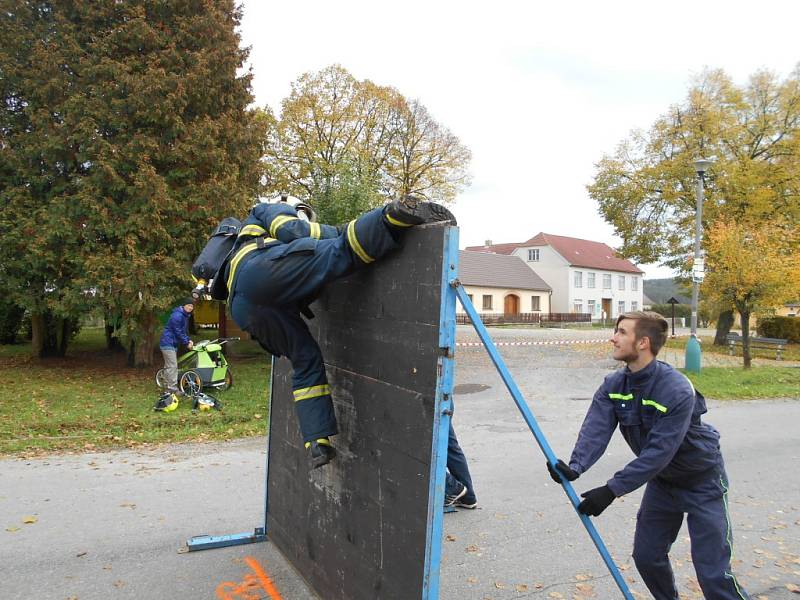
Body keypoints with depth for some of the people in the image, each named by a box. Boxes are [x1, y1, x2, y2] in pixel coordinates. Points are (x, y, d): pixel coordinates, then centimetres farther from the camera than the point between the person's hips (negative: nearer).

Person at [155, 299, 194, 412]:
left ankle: (169, 390, 20)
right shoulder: (177, 315, -20)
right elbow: (178, 332, -20)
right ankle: (172, 389, -10)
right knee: (172, 366, -12)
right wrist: (187, 343, -13)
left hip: (173, 344, 10)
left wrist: (188, 340, 4)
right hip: (168, 343, -10)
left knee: (170, 366, 14)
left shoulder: (185, 316, 12)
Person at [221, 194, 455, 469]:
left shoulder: (245, 240, 50)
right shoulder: (269, 210, 32)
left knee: (306, 360, 10)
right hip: (264, 271, -7)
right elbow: (290, 230, 7)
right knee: (344, 249, -20)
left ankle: (318, 443, 4)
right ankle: (403, 211, -44)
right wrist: (338, 232, 16)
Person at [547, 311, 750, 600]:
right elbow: (595, 429, -22)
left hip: (701, 481, -6)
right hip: (662, 479, 6)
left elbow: (658, 452, -34)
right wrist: (575, 467, -40)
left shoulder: (677, 390, -31)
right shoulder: (613, 385, -11)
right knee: (646, 557, 11)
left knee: (713, 574, -7)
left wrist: (612, 490, -36)